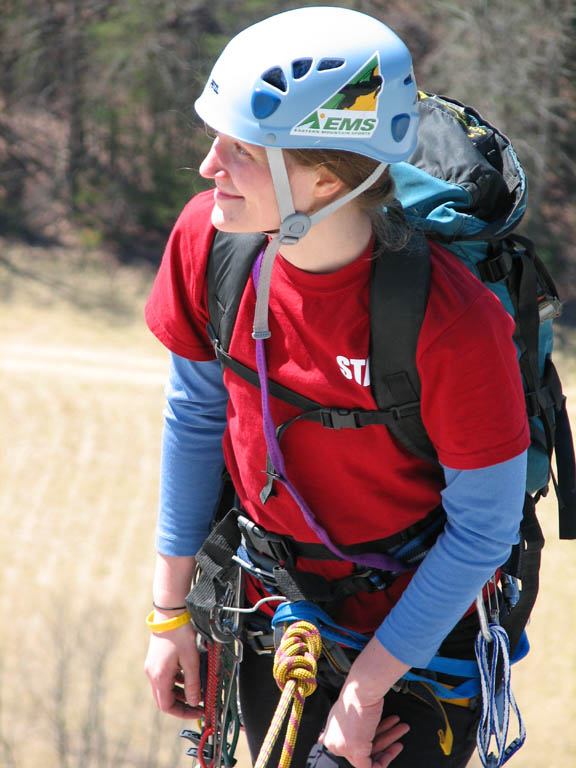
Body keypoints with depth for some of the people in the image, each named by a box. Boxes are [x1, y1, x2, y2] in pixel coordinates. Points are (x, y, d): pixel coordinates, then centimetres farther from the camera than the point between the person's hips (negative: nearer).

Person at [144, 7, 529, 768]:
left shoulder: (454, 322, -31)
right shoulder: (206, 238, -18)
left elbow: (484, 526, -19)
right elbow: (197, 415, -2)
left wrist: (368, 684, -15)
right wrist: (171, 611, 2)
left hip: (417, 625, -4)